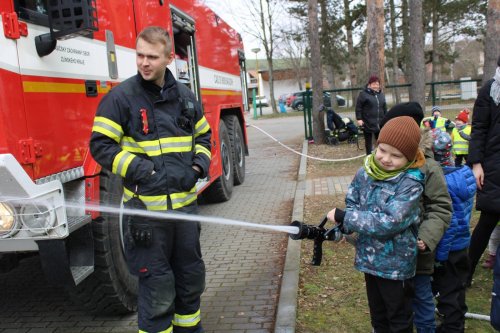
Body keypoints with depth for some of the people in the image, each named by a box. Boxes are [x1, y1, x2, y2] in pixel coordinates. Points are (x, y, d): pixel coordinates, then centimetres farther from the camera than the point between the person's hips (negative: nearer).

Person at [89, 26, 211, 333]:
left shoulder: (185, 95, 7)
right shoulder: (121, 96, -7)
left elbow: (203, 135, 20)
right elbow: (101, 146, -8)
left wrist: (200, 163, 1)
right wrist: (141, 170, -18)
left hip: (185, 202, 5)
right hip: (146, 207, -5)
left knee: (192, 276, 18)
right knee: (157, 285, 3)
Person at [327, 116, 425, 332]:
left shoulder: (410, 183, -23)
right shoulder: (365, 172, -6)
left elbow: (389, 222, -30)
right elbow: (352, 205, 2)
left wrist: (343, 216, -26)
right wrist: (342, 227, -20)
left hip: (395, 263, -5)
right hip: (369, 257, 5)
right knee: (377, 315, 26)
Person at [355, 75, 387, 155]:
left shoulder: (381, 94, 11)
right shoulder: (363, 94, -7)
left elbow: (385, 108, 17)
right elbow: (358, 107, -8)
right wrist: (359, 119, -14)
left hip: (379, 123, 5)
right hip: (367, 123, -4)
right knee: (368, 141, 6)